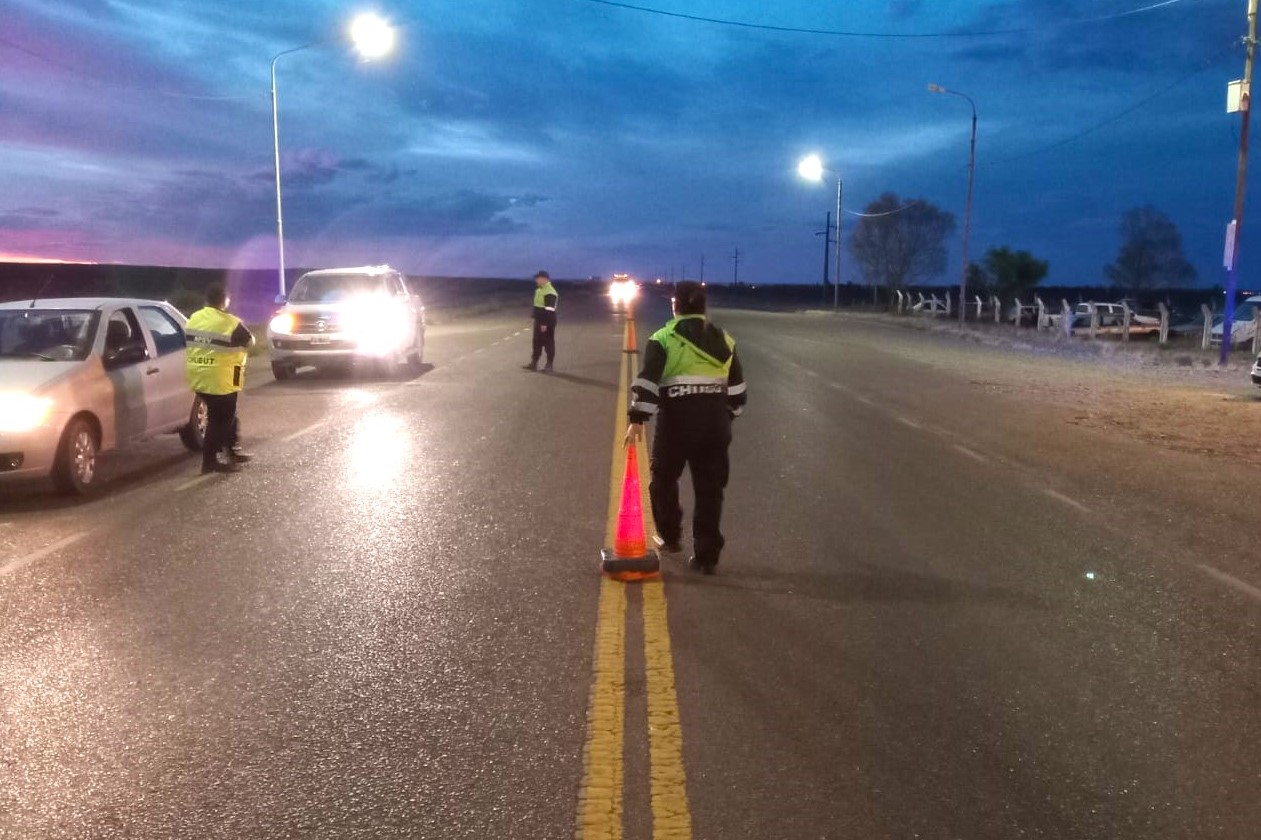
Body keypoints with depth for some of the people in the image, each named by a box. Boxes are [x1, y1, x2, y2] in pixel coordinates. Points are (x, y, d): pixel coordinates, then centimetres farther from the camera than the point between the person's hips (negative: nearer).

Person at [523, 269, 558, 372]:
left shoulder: (549, 292, -19)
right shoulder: (539, 290, 13)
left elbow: (549, 310, -23)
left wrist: (545, 324, -25)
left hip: (547, 322, -10)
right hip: (539, 321, 10)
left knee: (548, 343, -1)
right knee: (537, 342, 13)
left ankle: (549, 366, 6)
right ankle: (534, 364, 20)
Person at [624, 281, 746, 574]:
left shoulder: (664, 339, -2)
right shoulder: (724, 340, 11)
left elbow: (647, 381, -12)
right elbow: (737, 386, 14)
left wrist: (637, 419, -12)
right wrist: (727, 416, 24)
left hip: (677, 418, -3)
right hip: (714, 421, 3)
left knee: (664, 478, 20)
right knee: (710, 488, 8)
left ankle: (669, 536, 30)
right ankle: (706, 555, 8)